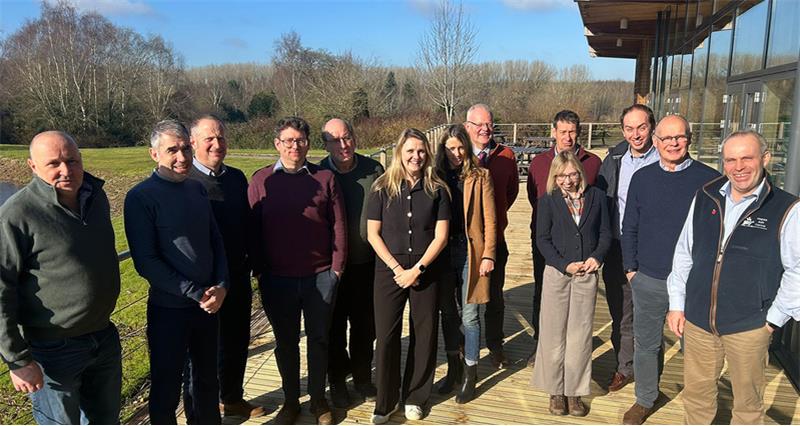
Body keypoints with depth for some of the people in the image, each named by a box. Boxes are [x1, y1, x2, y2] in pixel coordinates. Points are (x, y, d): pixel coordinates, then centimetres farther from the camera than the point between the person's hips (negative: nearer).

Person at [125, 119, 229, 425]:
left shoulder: (197, 189, 4)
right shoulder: (141, 197, -13)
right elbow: (146, 262, -16)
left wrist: (221, 286, -5)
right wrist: (196, 293, -17)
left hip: (209, 304, 6)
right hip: (169, 309, -5)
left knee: (206, 378, 22)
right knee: (166, 388, 11)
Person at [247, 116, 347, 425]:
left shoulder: (325, 178, -1)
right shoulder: (261, 181, -1)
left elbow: (338, 226, -1)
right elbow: (252, 229, 0)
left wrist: (337, 267, -4)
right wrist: (258, 270, -3)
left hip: (320, 277, 0)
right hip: (277, 279, 0)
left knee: (319, 339, 13)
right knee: (285, 342, 15)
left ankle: (319, 400, 32)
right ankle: (290, 401, 34)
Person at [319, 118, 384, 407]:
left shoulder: (373, 170, -4)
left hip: (367, 264, 2)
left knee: (365, 325, 15)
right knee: (334, 327, 13)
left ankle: (362, 377, 35)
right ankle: (337, 380, 34)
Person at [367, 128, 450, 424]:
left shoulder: (437, 190, 0)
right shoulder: (382, 188, -1)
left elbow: (441, 236, -3)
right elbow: (373, 234, -1)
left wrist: (416, 269, -11)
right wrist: (397, 268, -8)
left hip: (426, 272, 1)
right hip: (389, 272, 0)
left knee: (424, 335, 7)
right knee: (386, 335, 2)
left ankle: (414, 397, 26)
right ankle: (385, 401, 18)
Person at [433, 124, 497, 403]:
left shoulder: (480, 176, -1)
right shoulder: (437, 176, 6)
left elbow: (490, 219, -2)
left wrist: (488, 255, -8)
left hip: (470, 250, -3)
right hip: (443, 251, 3)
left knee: (469, 315, 1)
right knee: (448, 312, 13)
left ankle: (470, 375, 16)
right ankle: (453, 367, 30)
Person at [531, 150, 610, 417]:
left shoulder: (596, 197, 4)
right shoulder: (548, 201, 0)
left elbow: (605, 232, 6)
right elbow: (542, 239, -3)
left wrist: (597, 257, -12)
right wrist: (565, 265, -14)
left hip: (587, 274, 1)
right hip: (556, 273, -1)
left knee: (580, 335, 6)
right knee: (554, 333, 5)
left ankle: (574, 392, 18)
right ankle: (556, 391, 18)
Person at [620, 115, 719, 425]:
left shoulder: (709, 179, -5)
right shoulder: (642, 178, 3)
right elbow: (629, 228, 8)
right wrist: (630, 268, 6)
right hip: (648, 280, 2)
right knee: (646, 344, 14)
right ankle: (645, 400, 32)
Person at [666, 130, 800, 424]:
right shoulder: (705, 198, 2)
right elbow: (684, 253, 8)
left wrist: (773, 319, -6)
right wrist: (677, 304, 7)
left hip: (749, 327, -3)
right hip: (697, 322, 3)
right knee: (696, 394, 16)